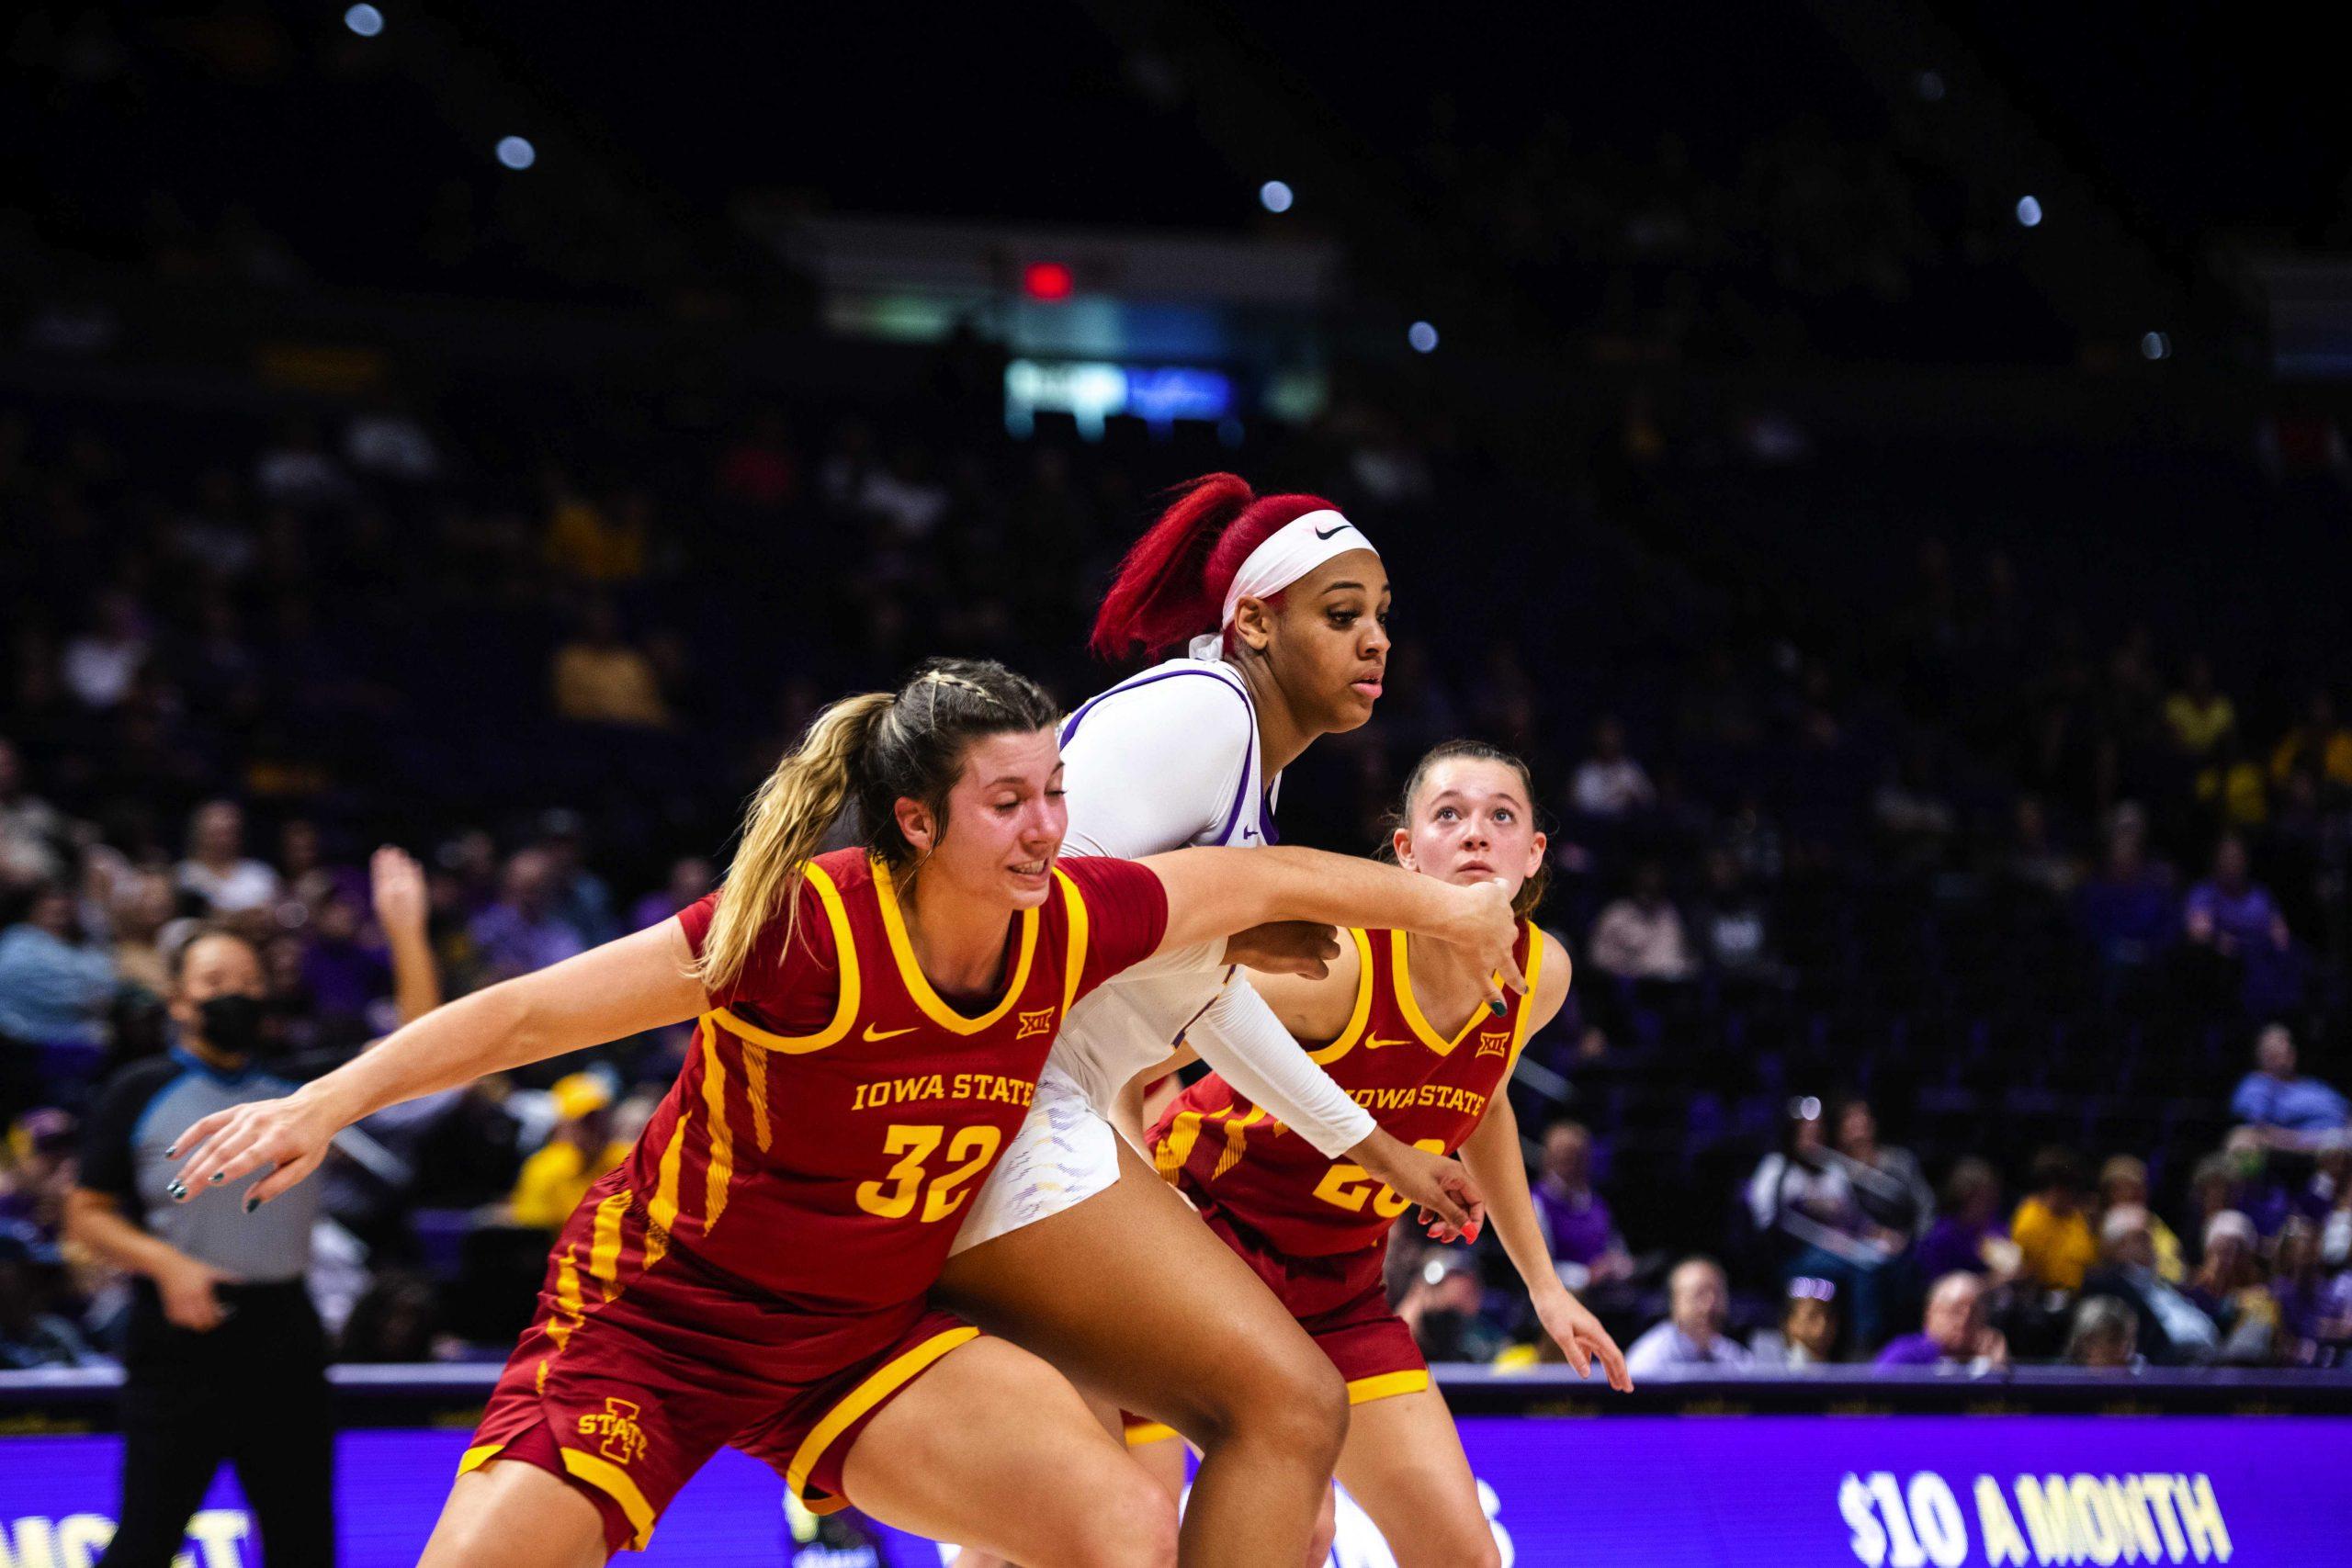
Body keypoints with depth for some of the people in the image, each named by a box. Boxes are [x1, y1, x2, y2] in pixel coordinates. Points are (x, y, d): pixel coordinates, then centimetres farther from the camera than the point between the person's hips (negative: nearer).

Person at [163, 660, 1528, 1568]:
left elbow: (1270, 882, 6)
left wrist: (1442, 906, 18)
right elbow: (532, 1012, -20)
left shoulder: (1072, 926, -12)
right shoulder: (807, 931, -25)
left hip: (864, 1333, 5)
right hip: (656, 1310, -4)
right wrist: (333, 1100, -25)